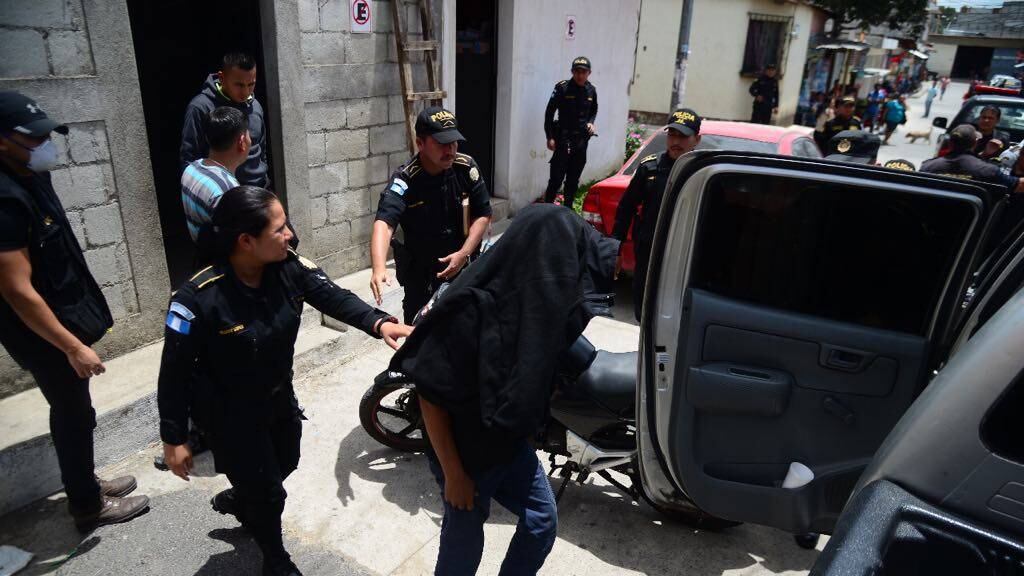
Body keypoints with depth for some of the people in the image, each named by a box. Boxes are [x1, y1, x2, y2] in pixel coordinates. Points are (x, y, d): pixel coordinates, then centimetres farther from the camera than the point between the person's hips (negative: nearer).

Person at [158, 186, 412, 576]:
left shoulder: (290, 269, -16)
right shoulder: (199, 297, -30)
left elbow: (333, 298, -17)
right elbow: (175, 372, -22)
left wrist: (378, 323, -35)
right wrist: (174, 439, -15)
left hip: (280, 399, 6)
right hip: (230, 416, -6)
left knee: (285, 465, 27)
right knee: (268, 493, 8)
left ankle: (233, 501, 60)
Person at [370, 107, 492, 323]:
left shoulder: (466, 168, -13)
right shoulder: (405, 180, -23)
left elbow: (483, 214, -5)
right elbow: (384, 224, -37)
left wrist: (464, 254, -18)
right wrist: (379, 268, -54)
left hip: (464, 269, 3)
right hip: (421, 274, -3)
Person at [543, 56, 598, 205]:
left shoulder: (591, 91, 5)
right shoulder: (562, 88, -9)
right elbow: (549, 112, -7)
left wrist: (591, 122, 1)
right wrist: (550, 137, -11)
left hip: (582, 140, 5)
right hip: (563, 139, -5)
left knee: (573, 179, 11)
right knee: (556, 178, -9)